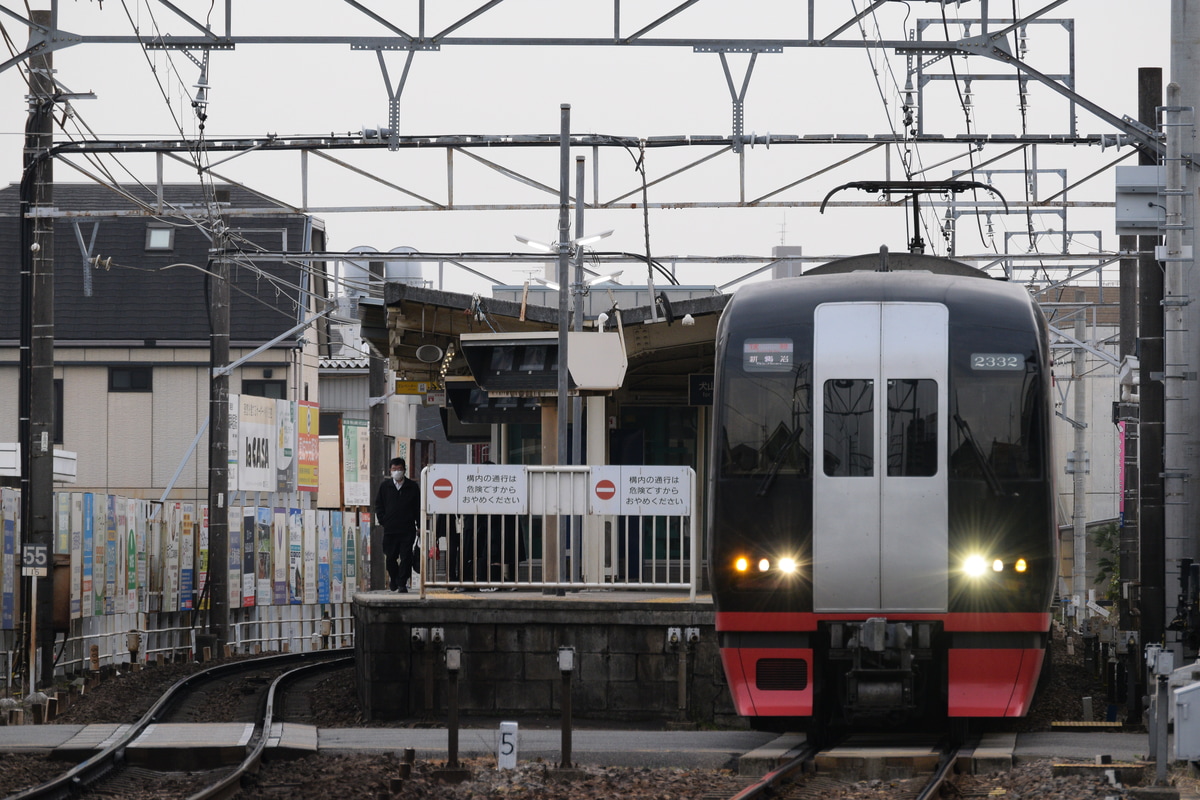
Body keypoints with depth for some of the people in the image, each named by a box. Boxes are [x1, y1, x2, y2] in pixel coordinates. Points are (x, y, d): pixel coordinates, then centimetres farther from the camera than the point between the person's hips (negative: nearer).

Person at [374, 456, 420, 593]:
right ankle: (394, 578, 31)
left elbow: (418, 507, 7)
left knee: (406, 557, -6)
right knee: (390, 557, 7)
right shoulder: (385, 486, 8)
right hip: (390, 529, 2)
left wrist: (419, 524, -1)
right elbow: (379, 505, 12)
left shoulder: (412, 487, 5)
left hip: (408, 529, -2)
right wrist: (383, 520, 1)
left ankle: (402, 583, 0)